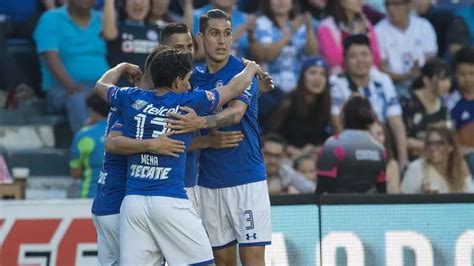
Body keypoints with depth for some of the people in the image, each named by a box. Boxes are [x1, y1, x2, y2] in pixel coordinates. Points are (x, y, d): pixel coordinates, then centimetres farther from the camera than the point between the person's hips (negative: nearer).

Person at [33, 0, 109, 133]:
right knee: (78, 99, -39)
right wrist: (71, 86, -24)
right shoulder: (51, 20, 4)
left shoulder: (102, 21, 18)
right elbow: (51, 58, -8)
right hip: (64, 89, -4)